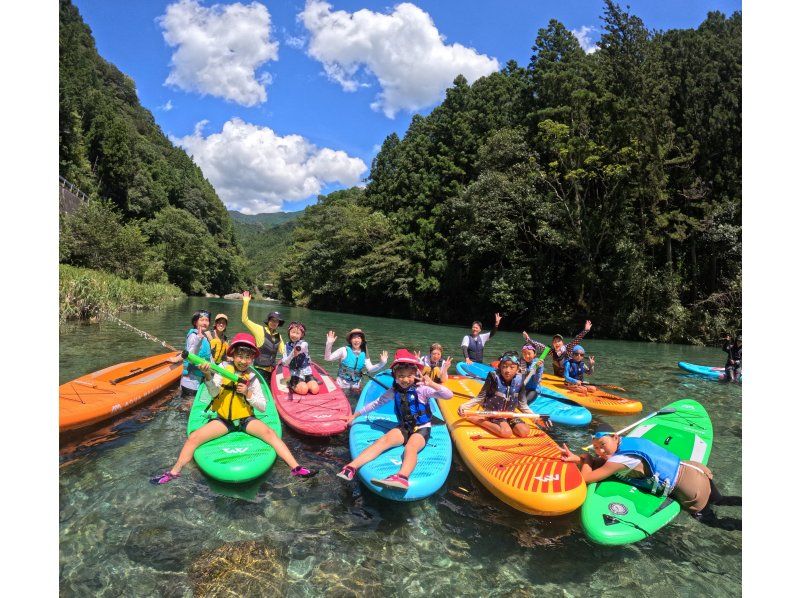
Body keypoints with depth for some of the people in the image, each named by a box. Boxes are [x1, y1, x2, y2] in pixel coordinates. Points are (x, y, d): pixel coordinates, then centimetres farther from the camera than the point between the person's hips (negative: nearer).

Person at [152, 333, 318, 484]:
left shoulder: (252, 377, -1)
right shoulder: (224, 368, -2)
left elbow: (263, 406, -1)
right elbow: (214, 393, -16)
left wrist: (248, 394, -16)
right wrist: (208, 376, -33)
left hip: (246, 419, -1)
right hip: (223, 419, 1)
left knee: (269, 433, -24)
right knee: (194, 437, -15)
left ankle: (296, 468, -25)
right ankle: (174, 472, 5)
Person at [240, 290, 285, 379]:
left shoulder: (278, 336, 9)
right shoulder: (260, 330, -4)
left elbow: (283, 351, 7)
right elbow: (245, 320, -9)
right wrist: (246, 302, -13)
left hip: (272, 370, 5)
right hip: (260, 369, -5)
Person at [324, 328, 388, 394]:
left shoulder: (364, 354, 0)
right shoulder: (344, 350, -11)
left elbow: (370, 369, -3)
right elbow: (328, 358, -15)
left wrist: (381, 363, -18)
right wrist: (329, 344, -28)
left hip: (356, 385, 4)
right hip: (342, 384, -4)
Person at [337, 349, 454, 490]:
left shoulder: (422, 389, -9)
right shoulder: (394, 391, 4)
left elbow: (449, 395, -16)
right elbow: (376, 403, 16)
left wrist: (432, 384, -32)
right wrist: (356, 414, 19)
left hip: (422, 429, -4)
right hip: (404, 428, 4)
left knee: (410, 447, -35)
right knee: (384, 440, -25)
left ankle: (402, 477, -68)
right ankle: (351, 467, -43)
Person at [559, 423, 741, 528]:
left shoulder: (620, 460, -25)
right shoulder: (627, 441, -1)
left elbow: (586, 477, -21)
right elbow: (597, 462, 9)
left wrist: (586, 459, -4)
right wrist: (575, 458, -7)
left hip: (690, 487, -9)